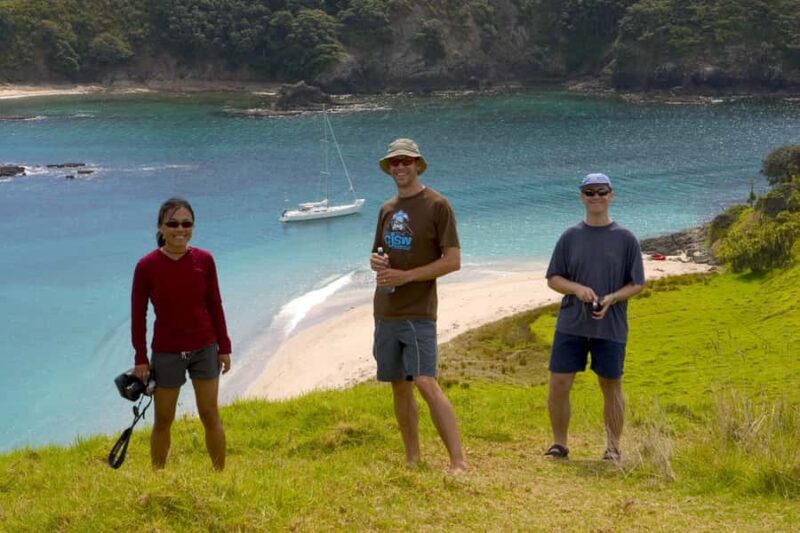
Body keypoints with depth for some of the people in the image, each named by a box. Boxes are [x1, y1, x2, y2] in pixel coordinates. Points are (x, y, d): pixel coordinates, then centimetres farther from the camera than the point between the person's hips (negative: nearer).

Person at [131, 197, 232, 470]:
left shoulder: (204, 260, -5)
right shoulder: (146, 266, -11)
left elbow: (215, 305, 3)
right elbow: (138, 315, -5)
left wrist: (224, 347, 4)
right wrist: (141, 358, -5)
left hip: (204, 348, 2)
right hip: (166, 353, -1)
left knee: (210, 415, 7)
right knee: (163, 420, 8)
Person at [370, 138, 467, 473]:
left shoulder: (437, 205, -6)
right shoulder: (387, 209, 13)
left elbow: (453, 261, -11)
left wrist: (405, 276, -18)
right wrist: (376, 261, -3)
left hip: (418, 312, -7)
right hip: (385, 311, 7)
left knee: (426, 383, -17)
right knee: (399, 386, 11)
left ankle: (458, 462, -15)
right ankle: (412, 459, 22)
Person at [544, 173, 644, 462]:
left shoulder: (625, 238, 1)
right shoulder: (570, 237, 5)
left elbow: (636, 284, 3)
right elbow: (553, 279, 7)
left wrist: (611, 299, -16)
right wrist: (577, 288, -13)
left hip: (611, 328, -1)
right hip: (570, 326, 1)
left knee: (611, 386, 7)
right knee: (558, 384, -1)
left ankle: (613, 447, 20)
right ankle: (559, 444, 14)